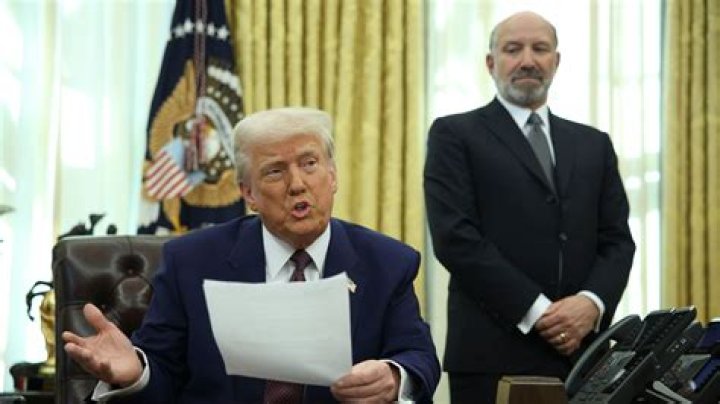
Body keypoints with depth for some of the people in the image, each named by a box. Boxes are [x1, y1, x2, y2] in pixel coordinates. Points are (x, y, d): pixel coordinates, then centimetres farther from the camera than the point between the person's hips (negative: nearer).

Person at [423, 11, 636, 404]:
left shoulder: (593, 144, 17)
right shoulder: (455, 135, 2)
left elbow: (617, 240, 11)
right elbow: (455, 236, -8)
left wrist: (592, 303, -9)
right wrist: (536, 312, -13)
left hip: (580, 351, 4)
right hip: (493, 355, -4)